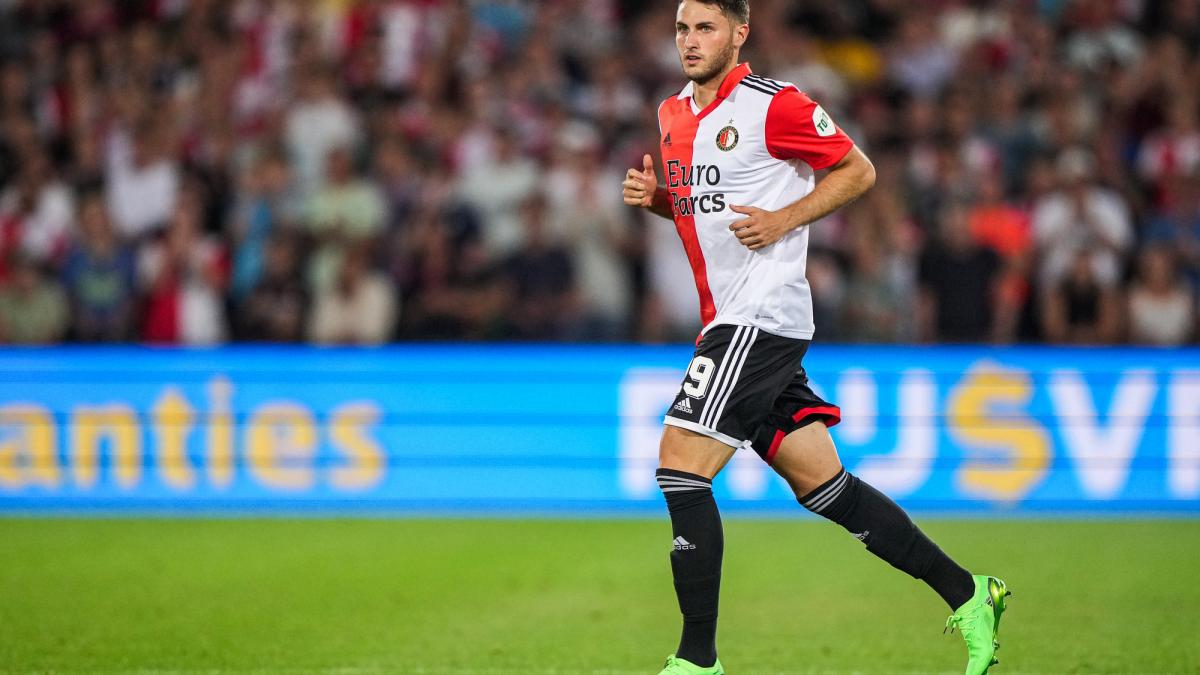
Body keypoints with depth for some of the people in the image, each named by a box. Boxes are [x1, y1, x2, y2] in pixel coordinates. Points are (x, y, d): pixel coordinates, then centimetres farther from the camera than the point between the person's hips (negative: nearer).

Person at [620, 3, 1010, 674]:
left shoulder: (774, 104, -10)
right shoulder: (674, 114, 14)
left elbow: (859, 170, -4)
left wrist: (784, 220, -14)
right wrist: (652, 195, 7)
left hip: (763, 312, -8)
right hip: (731, 319, 8)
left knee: (681, 465, -14)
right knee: (822, 485, 9)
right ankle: (967, 594, 17)